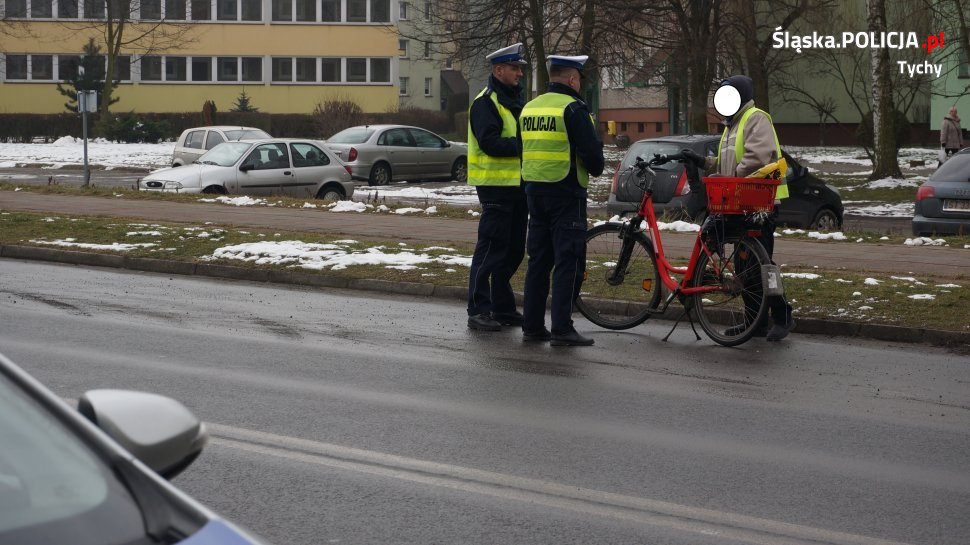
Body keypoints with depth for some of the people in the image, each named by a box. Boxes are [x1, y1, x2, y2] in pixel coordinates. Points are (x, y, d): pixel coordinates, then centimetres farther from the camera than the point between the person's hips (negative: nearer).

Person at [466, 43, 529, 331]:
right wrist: (523, 145, -24)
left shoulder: (515, 100, 19)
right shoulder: (485, 103, -11)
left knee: (513, 251, 13)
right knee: (491, 250, -8)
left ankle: (503, 307, 21)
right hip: (496, 186, -9)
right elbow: (490, 143, -22)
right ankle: (478, 310, -3)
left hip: (517, 185, 9)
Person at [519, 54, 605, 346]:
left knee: (538, 259, 12)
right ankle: (562, 328, -8)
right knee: (568, 261, -4)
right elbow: (591, 151, -14)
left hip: (534, 190, 7)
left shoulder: (530, 107, 12)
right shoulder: (573, 108, -12)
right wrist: (595, 169, 5)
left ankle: (532, 325, 13)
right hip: (566, 191, -7)